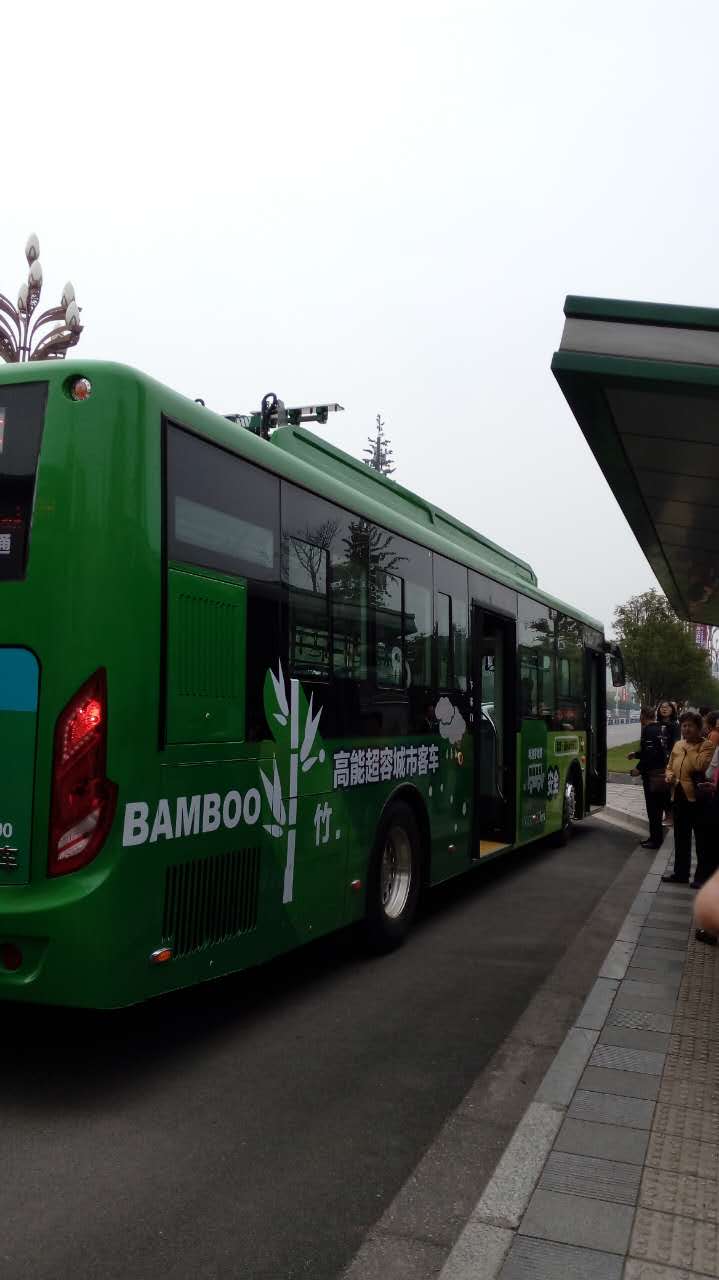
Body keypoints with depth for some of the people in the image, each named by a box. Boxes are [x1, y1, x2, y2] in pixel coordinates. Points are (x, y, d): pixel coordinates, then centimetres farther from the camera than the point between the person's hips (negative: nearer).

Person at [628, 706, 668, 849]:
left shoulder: (649, 730, -17)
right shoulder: (658, 729, 12)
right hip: (660, 772, 10)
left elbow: (650, 753, -25)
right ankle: (656, 837, 24)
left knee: (653, 807, -3)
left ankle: (655, 840, 2)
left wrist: (639, 768, -17)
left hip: (652, 774, -10)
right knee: (656, 807, 16)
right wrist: (636, 754, 29)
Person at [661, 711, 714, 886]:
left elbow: (700, 765, -26)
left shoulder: (707, 746, -8)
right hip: (679, 797, 7)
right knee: (681, 838, 15)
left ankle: (702, 876, 10)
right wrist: (669, 776, 1)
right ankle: (680, 873, 25)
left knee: (702, 839, 2)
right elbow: (670, 766, 22)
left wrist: (690, 747, -17)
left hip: (698, 798, -7)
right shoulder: (677, 744, 12)